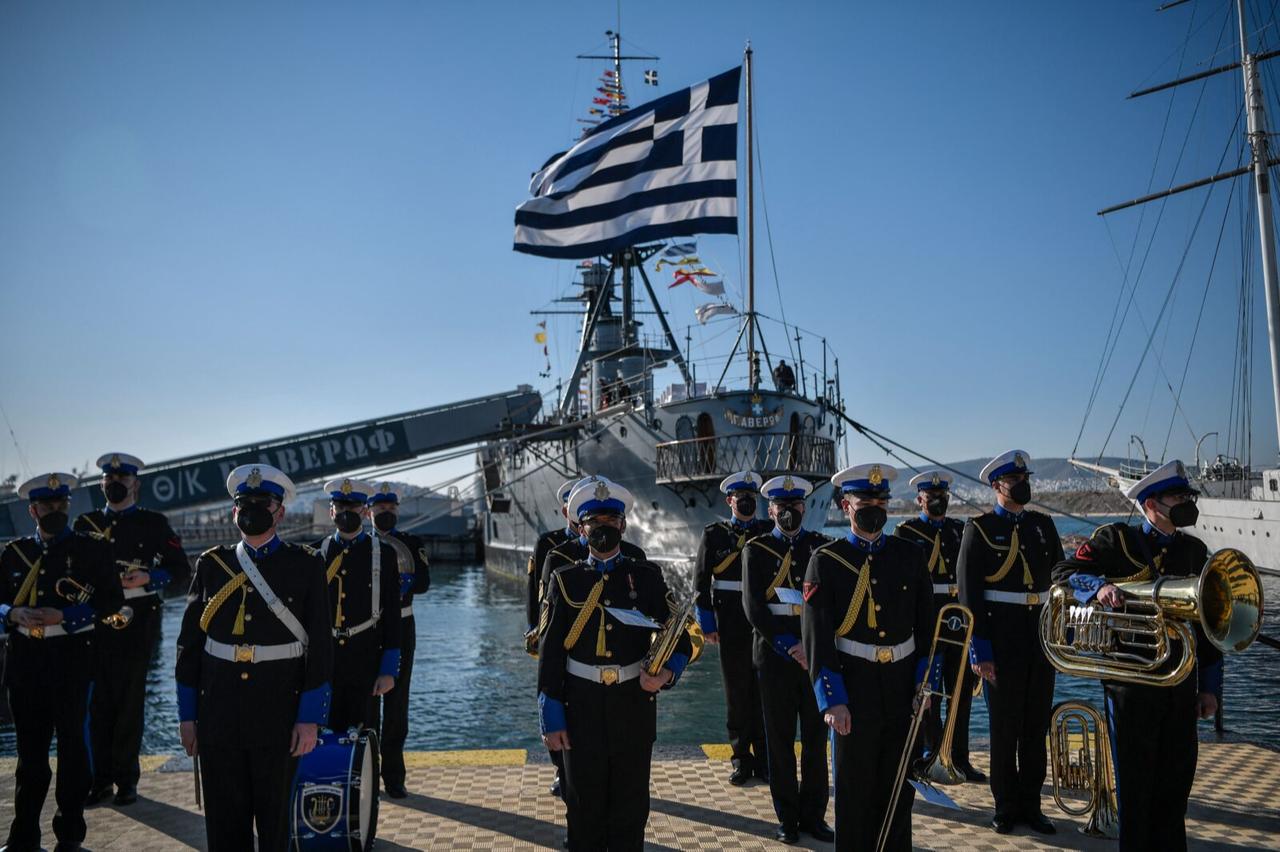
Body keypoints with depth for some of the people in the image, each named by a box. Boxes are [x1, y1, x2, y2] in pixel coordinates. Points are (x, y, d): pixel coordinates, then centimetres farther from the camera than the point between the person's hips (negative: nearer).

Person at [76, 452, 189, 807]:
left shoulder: (154, 522, 5)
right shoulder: (86, 523, 13)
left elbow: (180, 567, 4)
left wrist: (147, 578, -12)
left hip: (138, 618, -2)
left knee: (130, 697, 1)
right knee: (100, 697, 4)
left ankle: (126, 777, 11)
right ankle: (101, 777, 14)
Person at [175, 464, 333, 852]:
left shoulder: (305, 565, -2)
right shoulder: (211, 564, 6)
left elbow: (319, 647, -4)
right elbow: (190, 642, 8)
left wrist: (310, 718, -8)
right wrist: (187, 714, 5)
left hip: (279, 714, -2)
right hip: (218, 715, 2)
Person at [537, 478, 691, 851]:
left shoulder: (646, 577, 2)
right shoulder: (565, 580, 1)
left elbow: (680, 640, 4)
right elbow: (550, 653, 0)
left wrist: (666, 673, -17)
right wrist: (551, 718, -4)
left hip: (635, 707, 0)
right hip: (581, 710, 0)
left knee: (631, 807, 11)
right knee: (585, 808, 11)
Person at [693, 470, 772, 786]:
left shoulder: (770, 532, 5)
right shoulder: (714, 534, 1)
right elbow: (701, 581, 1)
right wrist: (707, 624, -4)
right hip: (731, 627, -1)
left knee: (764, 692, 6)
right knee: (737, 695, 6)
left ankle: (764, 760, 18)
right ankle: (742, 760, 18)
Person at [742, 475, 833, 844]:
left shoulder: (821, 546, 6)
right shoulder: (756, 550, 0)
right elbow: (754, 608, -7)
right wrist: (789, 646, -14)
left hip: (816, 655, 2)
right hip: (774, 657, -2)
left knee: (816, 737, 7)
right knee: (780, 740, 6)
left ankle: (814, 814, 21)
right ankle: (787, 817, 18)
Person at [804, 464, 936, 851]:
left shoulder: (910, 555, 5)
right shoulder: (825, 561, -6)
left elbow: (927, 625, 8)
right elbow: (816, 637, -9)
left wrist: (925, 683, 0)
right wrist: (832, 700, -14)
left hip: (903, 689, 3)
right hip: (853, 691, -3)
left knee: (898, 788, 14)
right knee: (855, 791, 7)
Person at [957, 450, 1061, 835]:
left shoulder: (1043, 524, 10)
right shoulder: (980, 528, -6)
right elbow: (970, 594, -10)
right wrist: (979, 650, -14)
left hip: (1042, 637, 5)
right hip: (1002, 639, -5)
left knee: (1037, 726, 12)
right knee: (1004, 728, 6)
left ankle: (1031, 806, 25)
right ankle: (1006, 808, 20)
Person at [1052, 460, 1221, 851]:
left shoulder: (1195, 550, 11)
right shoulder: (1116, 540, -3)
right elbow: (1063, 573, -10)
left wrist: (1210, 685, 10)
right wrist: (1099, 587, -30)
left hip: (1182, 683, 5)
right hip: (1130, 682, -5)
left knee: (1178, 776, 12)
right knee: (1135, 779, 4)